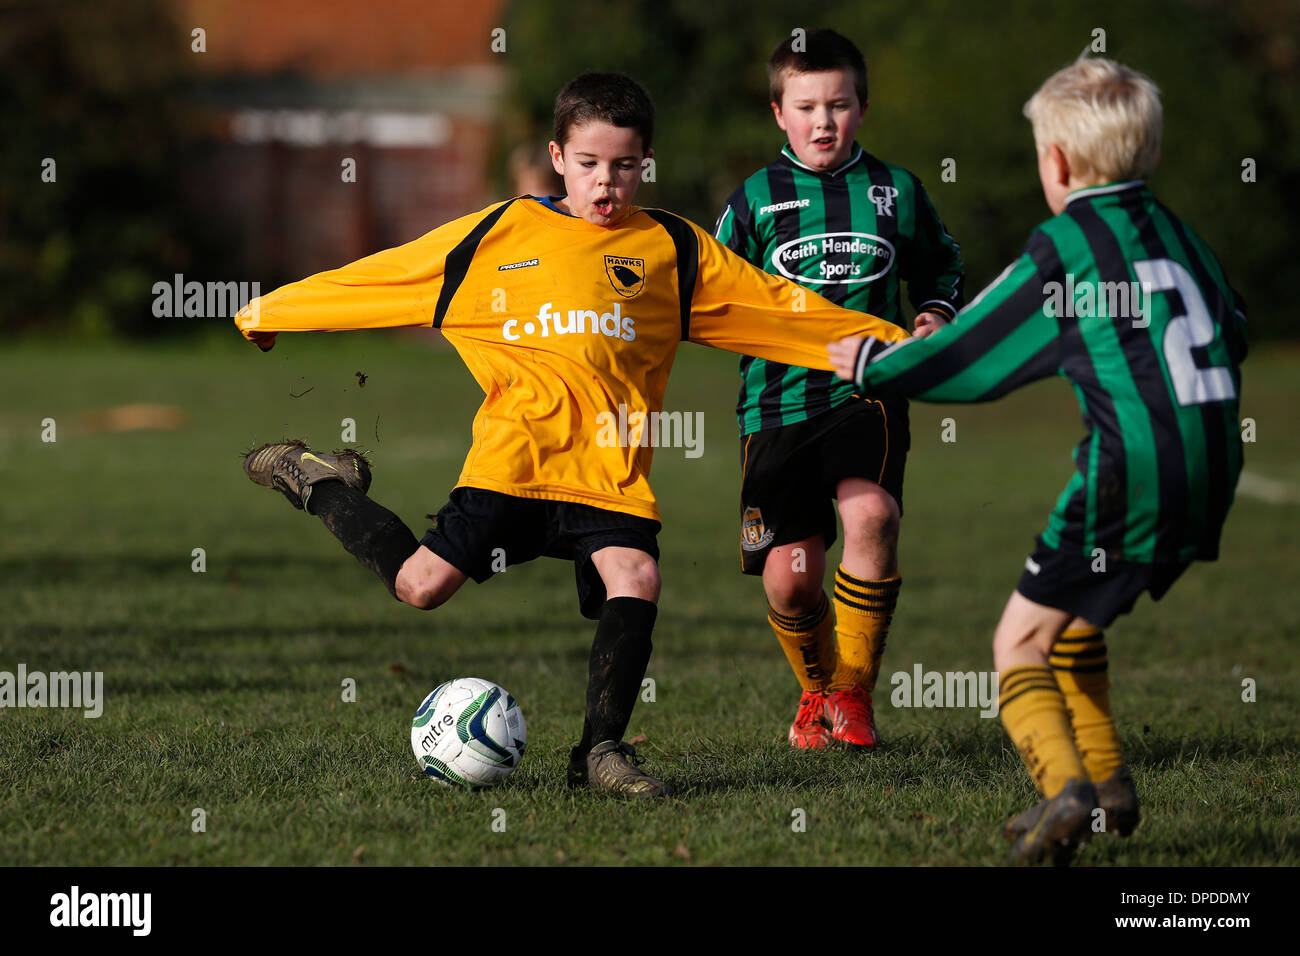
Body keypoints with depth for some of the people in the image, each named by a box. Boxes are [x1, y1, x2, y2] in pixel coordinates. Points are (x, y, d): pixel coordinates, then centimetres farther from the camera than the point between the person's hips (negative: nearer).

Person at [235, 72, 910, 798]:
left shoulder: (674, 249, 11)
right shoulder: (495, 235, 8)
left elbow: (778, 305, 10)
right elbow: (375, 278, 13)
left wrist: (887, 338, 5)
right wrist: (268, 313, 16)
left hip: (613, 467, 1)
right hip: (513, 457, -1)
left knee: (636, 578, -21)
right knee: (422, 584, -8)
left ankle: (601, 750, -10)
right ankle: (320, 485, 20)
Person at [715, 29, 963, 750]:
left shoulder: (894, 192, 8)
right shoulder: (755, 200, 5)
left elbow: (940, 265, 22)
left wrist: (937, 313, 3)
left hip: (867, 392, 0)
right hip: (778, 402, 0)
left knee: (870, 514, -28)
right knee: (788, 576, -4)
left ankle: (852, 690, -11)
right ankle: (816, 690, 28)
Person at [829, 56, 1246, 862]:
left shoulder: (1063, 250, -5)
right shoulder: (1177, 234, 14)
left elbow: (968, 355, 1)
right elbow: (1231, 329, 27)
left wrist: (871, 364, 15)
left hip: (1131, 475, -7)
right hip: (1210, 473, 7)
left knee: (1021, 638, -1)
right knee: (1072, 616, 25)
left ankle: (1064, 787, -22)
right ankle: (1109, 786, 23)